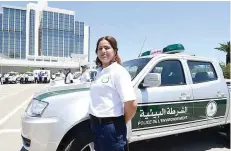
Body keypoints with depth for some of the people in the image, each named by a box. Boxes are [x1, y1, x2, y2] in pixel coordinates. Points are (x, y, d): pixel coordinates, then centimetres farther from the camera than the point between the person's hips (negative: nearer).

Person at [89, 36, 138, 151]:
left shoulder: (119, 71, -15)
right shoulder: (100, 71, 10)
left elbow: (132, 104, -21)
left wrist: (122, 123, -6)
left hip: (111, 126, -8)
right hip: (96, 125, 8)